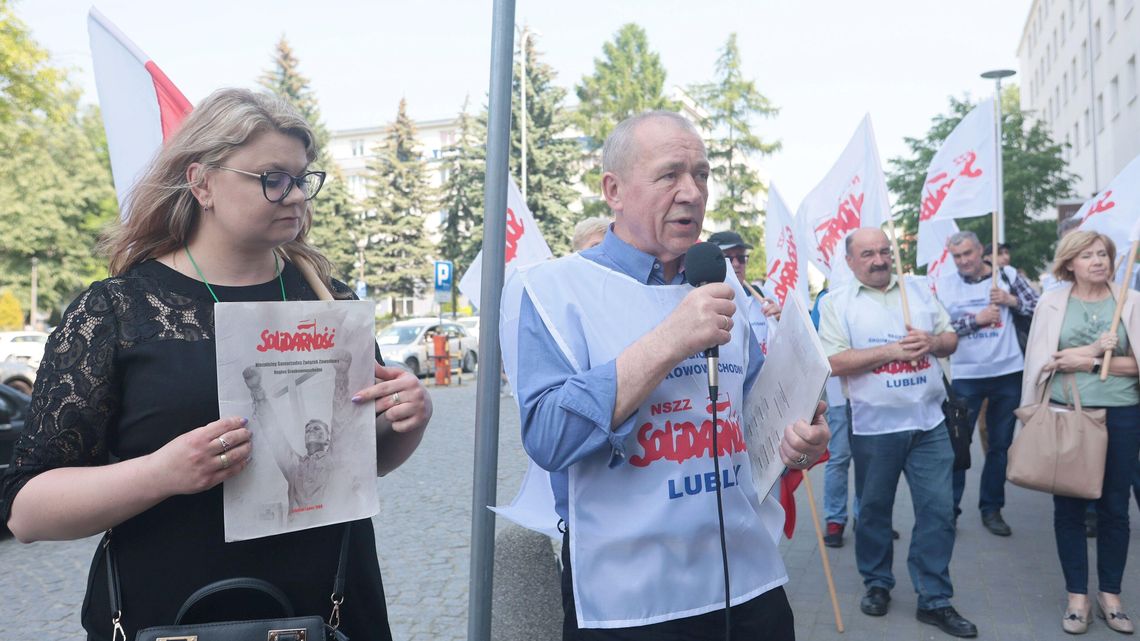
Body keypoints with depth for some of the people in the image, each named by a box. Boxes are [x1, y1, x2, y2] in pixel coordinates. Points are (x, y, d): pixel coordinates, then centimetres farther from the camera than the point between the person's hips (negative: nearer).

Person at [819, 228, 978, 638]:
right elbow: (834, 362, -12)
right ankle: (877, 584, 29)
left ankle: (935, 600, 15)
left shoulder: (919, 290, 9)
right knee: (874, 510, 10)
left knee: (937, 510, 4)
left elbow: (951, 340, 12)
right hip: (874, 427, -3)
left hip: (929, 422, 3)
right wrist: (890, 351, -18)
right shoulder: (837, 302, -3)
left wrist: (933, 342, -11)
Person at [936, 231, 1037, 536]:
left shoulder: (1006, 275, 0)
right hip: (964, 376, -1)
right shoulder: (943, 285, -2)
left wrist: (1011, 300, -16)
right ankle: (949, 508, 15)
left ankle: (992, 508, 24)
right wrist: (977, 318, -15)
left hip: (1008, 373, 2)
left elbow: (1040, 308, 0)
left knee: (1000, 444, 11)